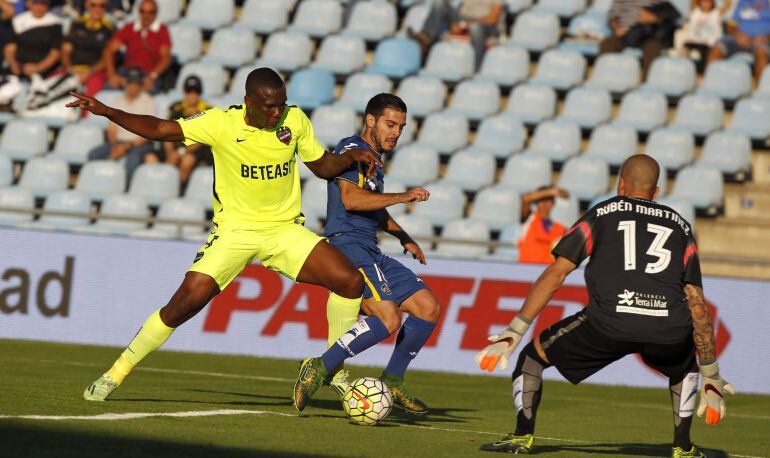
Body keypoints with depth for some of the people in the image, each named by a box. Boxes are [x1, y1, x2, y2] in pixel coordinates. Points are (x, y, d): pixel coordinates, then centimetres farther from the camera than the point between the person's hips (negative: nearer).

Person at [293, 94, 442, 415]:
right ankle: (320, 369, -18)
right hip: (347, 246, -10)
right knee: (387, 319, -25)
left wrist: (403, 237, 29)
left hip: (371, 254, 10)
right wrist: (403, 197, -19)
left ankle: (392, 382, 12)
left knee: (428, 308, 6)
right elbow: (350, 198, -23)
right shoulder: (352, 149, -7)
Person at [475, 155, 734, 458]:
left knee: (534, 354, 21)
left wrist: (513, 334, 13)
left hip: (609, 324, -2)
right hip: (669, 331, 2)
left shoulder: (601, 215, 21)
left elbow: (554, 276, 12)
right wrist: (711, 378, 26)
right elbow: (697, 306, 22)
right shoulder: (680, 227, 26)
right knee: (685, 363, 38)